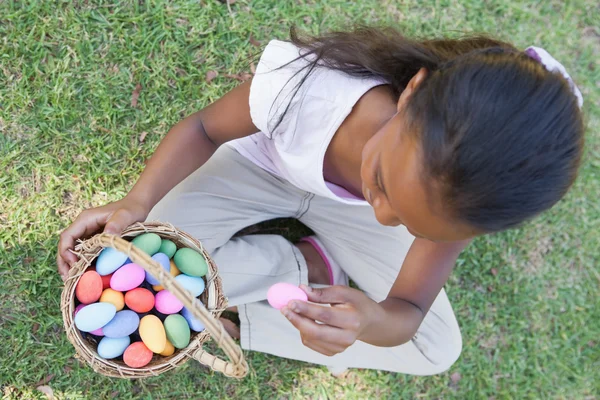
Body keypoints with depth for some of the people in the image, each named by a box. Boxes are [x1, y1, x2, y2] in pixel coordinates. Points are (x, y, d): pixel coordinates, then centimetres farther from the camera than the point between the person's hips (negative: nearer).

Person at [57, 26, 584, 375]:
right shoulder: (304, 84, -42)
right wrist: (137, 202, -37)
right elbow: (205, 128, -21)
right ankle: (310, 268, -4)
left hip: (344, 210, 2)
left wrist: (370, 321, -51)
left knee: (437, 350, -6)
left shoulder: (459, 191, -33)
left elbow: (408, 313, -26)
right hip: (262, 167, -1)